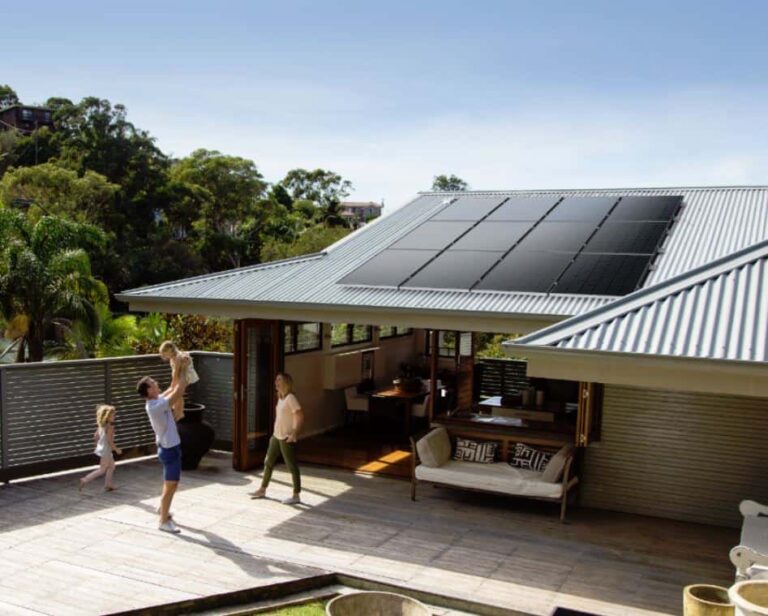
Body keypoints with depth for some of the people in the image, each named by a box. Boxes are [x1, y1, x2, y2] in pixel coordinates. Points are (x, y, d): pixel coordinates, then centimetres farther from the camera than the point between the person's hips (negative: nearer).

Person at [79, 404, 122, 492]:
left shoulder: (101, 426, 4)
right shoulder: (110, 427, -21)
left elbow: (96, 437, 10)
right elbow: (110, 441, -22)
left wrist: (99, 445, 23)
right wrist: (116, 449, -12)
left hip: (101, 448, 9)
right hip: (106, 450, -9)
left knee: (111, 466, 20)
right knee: (102, 469, 1)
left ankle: (108, 485, 23)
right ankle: (85, 480, -3)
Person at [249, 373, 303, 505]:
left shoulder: (290, 398, -17)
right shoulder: (280, 397, 11)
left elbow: (300, 416, -23)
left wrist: (294, 433, -27)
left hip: (287, 438, -10)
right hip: (276, 436, 10)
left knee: (292, 466, -1)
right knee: (268, 462, 16)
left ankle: (296, 496, 6)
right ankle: (262, 490, 30)